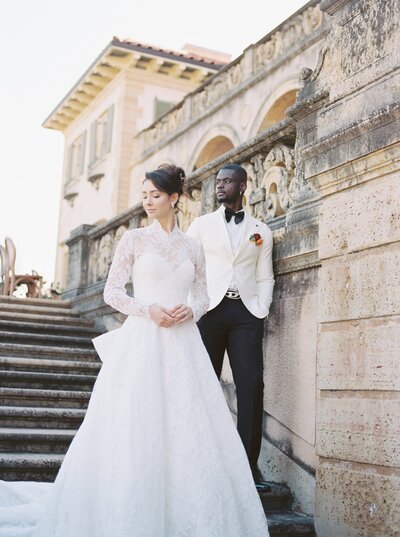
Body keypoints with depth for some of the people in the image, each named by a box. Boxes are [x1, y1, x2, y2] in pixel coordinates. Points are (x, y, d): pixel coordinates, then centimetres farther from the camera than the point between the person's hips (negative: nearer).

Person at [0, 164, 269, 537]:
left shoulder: (193, 248, 13)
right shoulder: (133, 240, 5)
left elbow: (202, 295, 15)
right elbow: (112, 292, 2)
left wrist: (191, 311, -7)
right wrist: (148, 309, -13)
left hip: (183, 344, 3)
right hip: (141, 339, -3)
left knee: (188, 427, -1)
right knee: (136, 426, -3)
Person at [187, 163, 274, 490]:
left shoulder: (261, 230, 15)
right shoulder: (201, 225, 13)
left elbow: (264, 277, 12)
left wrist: (261, 312, -1)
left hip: (245, 313, 0)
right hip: (209, 311, 0)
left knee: (252, 385, -8)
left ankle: (250, 464, -4)